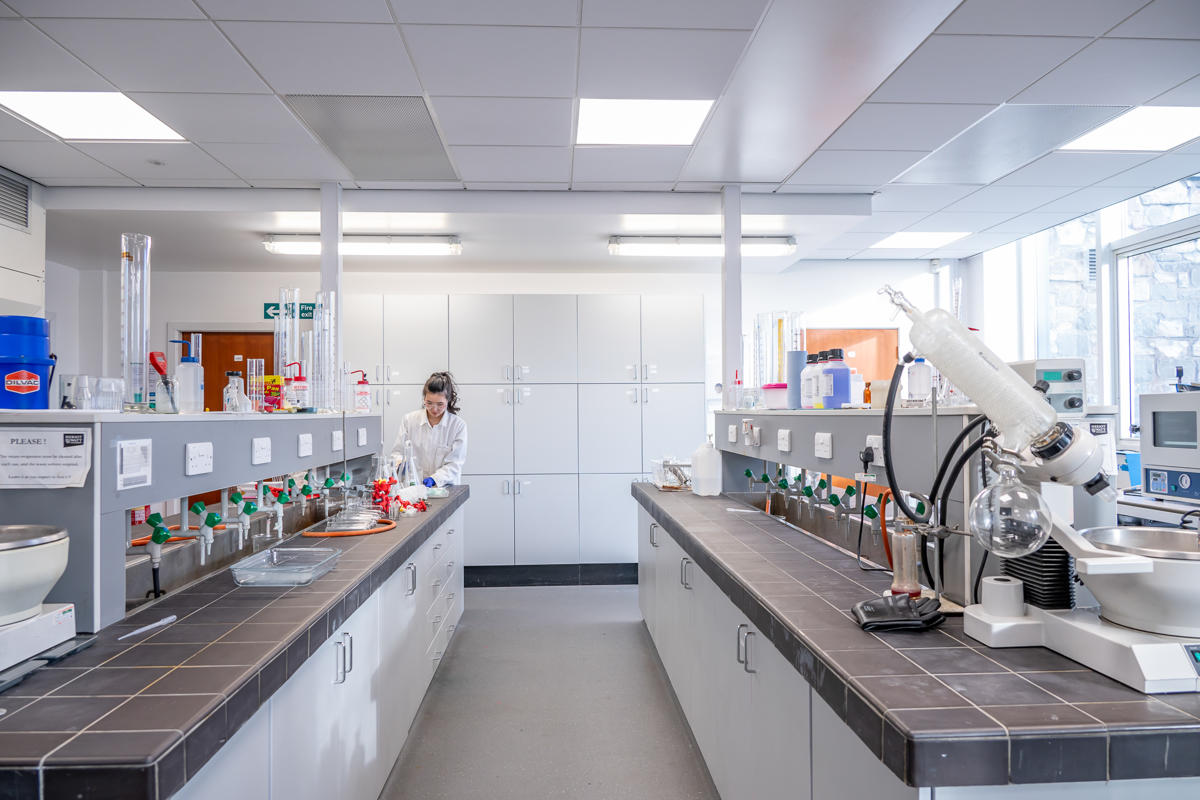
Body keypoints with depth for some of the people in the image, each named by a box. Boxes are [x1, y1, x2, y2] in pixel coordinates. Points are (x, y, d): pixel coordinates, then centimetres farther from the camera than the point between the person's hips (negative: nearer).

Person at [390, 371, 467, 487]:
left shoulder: (458, 425, 1)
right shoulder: (409, 420, 8)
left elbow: (454, 464, -3)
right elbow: (397, 452, 10)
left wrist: (434, 479, -19)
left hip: (444, 488, -3)